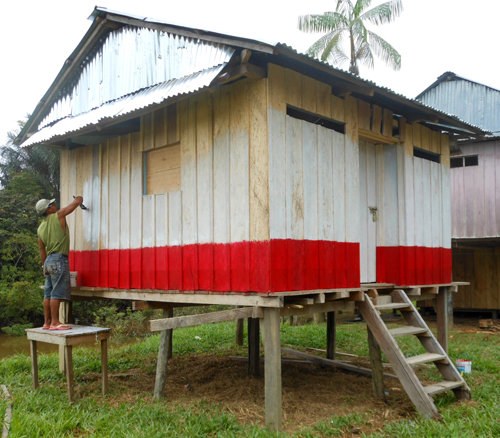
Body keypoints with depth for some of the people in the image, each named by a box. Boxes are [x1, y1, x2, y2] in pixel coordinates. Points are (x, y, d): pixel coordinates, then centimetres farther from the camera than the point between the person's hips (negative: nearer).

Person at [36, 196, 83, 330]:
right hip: (59, 259, -8)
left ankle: (47, 322, 14)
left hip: (49, 260, 8)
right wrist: (79, 199, 23)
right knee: (57, 293, -8)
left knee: (48, 293, 9)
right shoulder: (58, 216, -6)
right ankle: (55, 323, -7)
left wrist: (44, 266, 23)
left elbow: (42, 249, 17)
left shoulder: (40, 228, 14)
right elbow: (76, 202, 0)